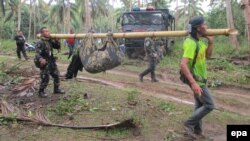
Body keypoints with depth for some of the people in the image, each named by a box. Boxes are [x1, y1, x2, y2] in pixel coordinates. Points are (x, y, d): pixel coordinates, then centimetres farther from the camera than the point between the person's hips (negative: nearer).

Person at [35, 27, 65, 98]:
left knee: (56, 75, 14)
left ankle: (56, 89, 31)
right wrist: (41, 59, -47)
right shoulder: (40, 43, -17)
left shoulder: (50, 41, 5)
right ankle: (41, 92, 15)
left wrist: (56, 40, -5)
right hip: (45, 64, -7)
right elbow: (37, 53, -26)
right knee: (45, 79, -4)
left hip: (52, 62, 8)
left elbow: (58, 47, 12)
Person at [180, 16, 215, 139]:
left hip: (200, 78, 10)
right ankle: (189, 124, 6)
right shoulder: (191, 43, -26)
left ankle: (197, 130, 28)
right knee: (209, 105, -5)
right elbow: (183, 64, -34)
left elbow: (208, 56, 16)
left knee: (200, 105, 17)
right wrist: (193, 83, -38)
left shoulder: (200, 40, 5)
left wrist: (210, 43, 0)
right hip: (196, 79, -10)